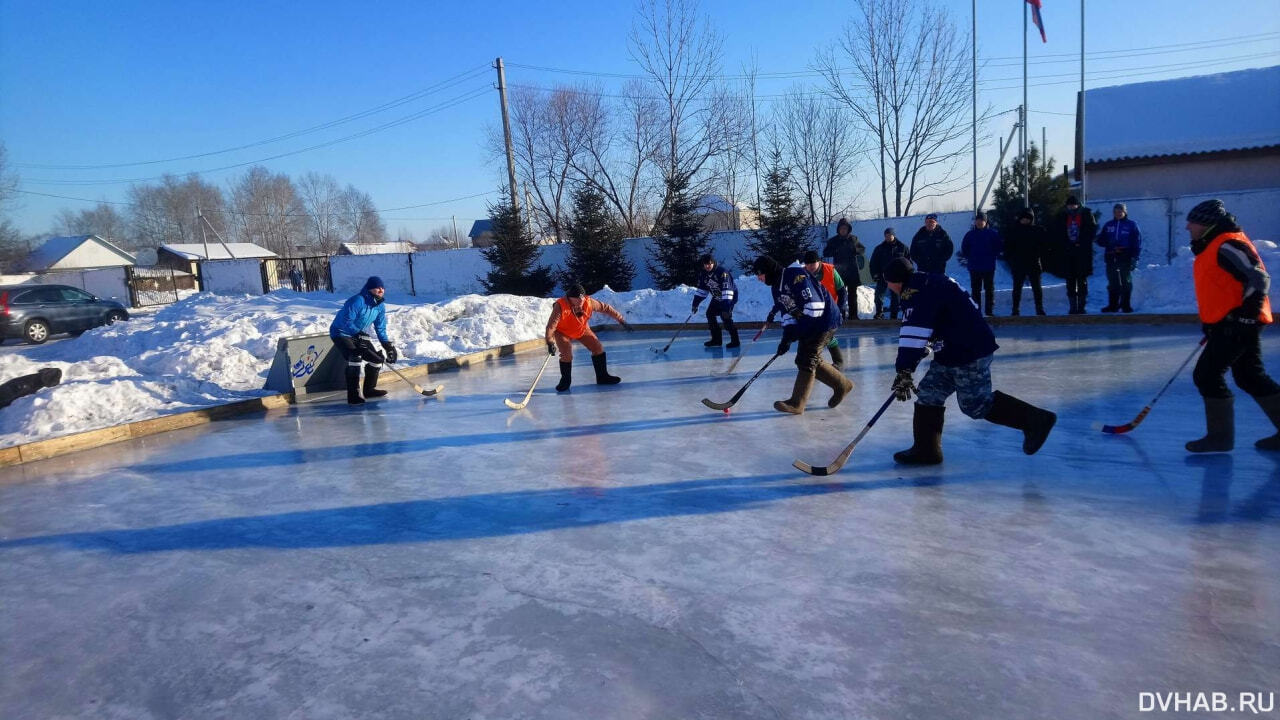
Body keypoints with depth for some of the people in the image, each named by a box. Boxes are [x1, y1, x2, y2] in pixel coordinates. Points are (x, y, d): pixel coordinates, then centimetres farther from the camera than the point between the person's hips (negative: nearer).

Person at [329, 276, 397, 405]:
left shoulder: (380, 306, 0)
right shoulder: (358, 301, -25)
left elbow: (380, 329, 6)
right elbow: (346, 322, -29)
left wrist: (388, 345, -2)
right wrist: (359, 334, -33)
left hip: (359, 335, 8)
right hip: (341, 333, -8)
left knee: (376, 359, 3)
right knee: (355, 357, -28)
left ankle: (369, 389, 24)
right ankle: (353, 395, -24)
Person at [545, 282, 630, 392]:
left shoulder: (589, 302, -24)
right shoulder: (561, 306, -35)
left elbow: (606, 308, -11)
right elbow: (551, 325, -34)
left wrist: (620, 319, -7)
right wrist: (550, 342, -42)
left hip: (583, 330, 4)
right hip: (563, 332, -4)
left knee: (598, 348, -3)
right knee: (567, 355, -20)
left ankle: (602, 377, 12)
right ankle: (565, 381, 6)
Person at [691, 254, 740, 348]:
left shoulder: (722, 273, -30)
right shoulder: (703, 274, -8)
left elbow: (727, 291, -34)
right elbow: (702, 290, 4)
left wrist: (726, 308, -39)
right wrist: (695, 304, 0)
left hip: (729, 297, -8)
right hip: (716, 298, 8)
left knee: (726, 317, -19)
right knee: (710, 314, 3)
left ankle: (735, 341, -9)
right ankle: (716, 339, 13)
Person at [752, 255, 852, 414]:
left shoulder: (796, 276, -23)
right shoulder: (776, 286, 8)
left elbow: (815, 306, -27)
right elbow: (787, 311, 10)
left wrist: (794, 334, -24)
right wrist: (787, 336, -5)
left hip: (824, 320, -10)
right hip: (808, 325, 10)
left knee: (806, 361, -10)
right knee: (812, 361, 9)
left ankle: (796, 403, -6)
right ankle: (842, 385, 25)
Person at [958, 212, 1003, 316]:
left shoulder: (993, 233, 0)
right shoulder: (970, 234, 4)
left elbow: (1000, 246, 5)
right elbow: (964, 249, 11)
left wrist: (993, 256, -1)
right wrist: (970, 258, 3)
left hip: (989, 267, -1)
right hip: (974, 268, 1)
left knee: (990, 289, 3)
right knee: (975, 290, 4)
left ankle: (990, 311, 7)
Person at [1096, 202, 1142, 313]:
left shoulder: (1131, 225, 4)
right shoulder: (1108, 225, 13)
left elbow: (1137, 242, 0)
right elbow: (1102, 240, 11)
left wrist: (1134, 257, -10)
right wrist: (1096, 238, -13)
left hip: (1125, 258, -3)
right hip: (1111, 257, 3)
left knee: (1126, 281, 2)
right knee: (1112, 282, 7)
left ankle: (1126, 305, 7)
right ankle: (1113, 305, 13)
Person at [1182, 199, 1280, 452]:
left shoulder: (1228, 245, -15)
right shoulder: (1212, 246, 16)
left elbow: (1259, 278, -20)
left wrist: (1246, 313, -24)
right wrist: (1211, 322, 23)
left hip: (1237, 324, -11)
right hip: (1228, 323, 11)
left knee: (1207, 375, -8)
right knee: (1251, 377, 16)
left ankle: (1220, 436, -1)